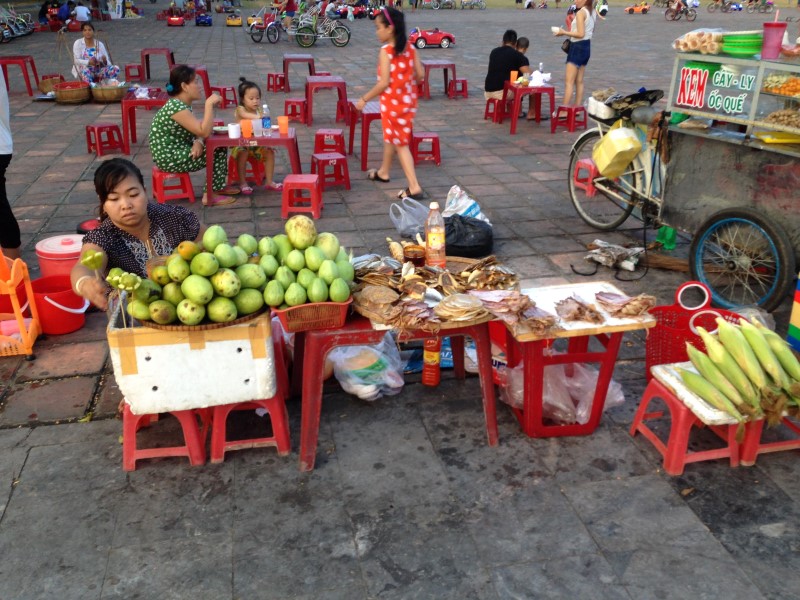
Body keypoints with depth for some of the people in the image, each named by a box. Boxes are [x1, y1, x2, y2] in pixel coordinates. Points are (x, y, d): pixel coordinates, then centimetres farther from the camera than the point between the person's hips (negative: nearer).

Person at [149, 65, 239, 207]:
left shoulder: (182, 104, 7)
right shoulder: (176, 107, -23)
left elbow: (198, 130, 8)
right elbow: (205, 132, -27)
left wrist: (198, 142, -14)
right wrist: (209, 104, -22)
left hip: (178, 151, 9)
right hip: (169, 158, -9)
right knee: (218, 151, -9)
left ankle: (218, 186, 19)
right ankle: (210, 195, -3)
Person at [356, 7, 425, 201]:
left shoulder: (386, 51, -17)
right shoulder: (410, 47, 2)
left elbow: (384, 82, -21)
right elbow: (420, 74, 4)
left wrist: (364, 99, -11)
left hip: (392, 102, -7)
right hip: (408, 100, 7)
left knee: (400, 143, 0)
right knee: (390, 136, 25)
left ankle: (414, 187, -3)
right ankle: (383, 172, 43)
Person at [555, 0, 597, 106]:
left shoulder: (580, 13, -16)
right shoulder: (592, 12, 11)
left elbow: (580, 34, -23)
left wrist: (564, 32, -16)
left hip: (578, 47, -9)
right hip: (587, 46, 9)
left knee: (569, 81, -9)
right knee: (579, 81, 14)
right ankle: (577, 107, 17)